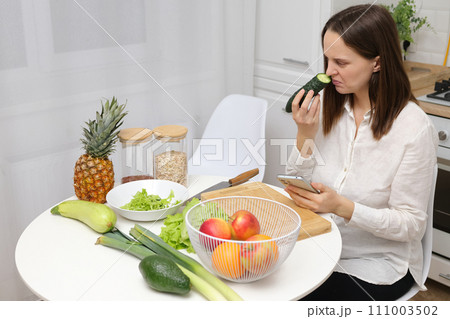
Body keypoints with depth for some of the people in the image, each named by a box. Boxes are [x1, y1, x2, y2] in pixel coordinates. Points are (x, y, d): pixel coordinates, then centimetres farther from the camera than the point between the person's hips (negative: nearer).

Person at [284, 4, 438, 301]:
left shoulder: (414, 129, -17)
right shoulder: (325, 106, -3)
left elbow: (411, 226, -13)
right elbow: (298, 188, 1)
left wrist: (344, 208, -27)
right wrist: (305, 136, -16)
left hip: (376, 265, -4)